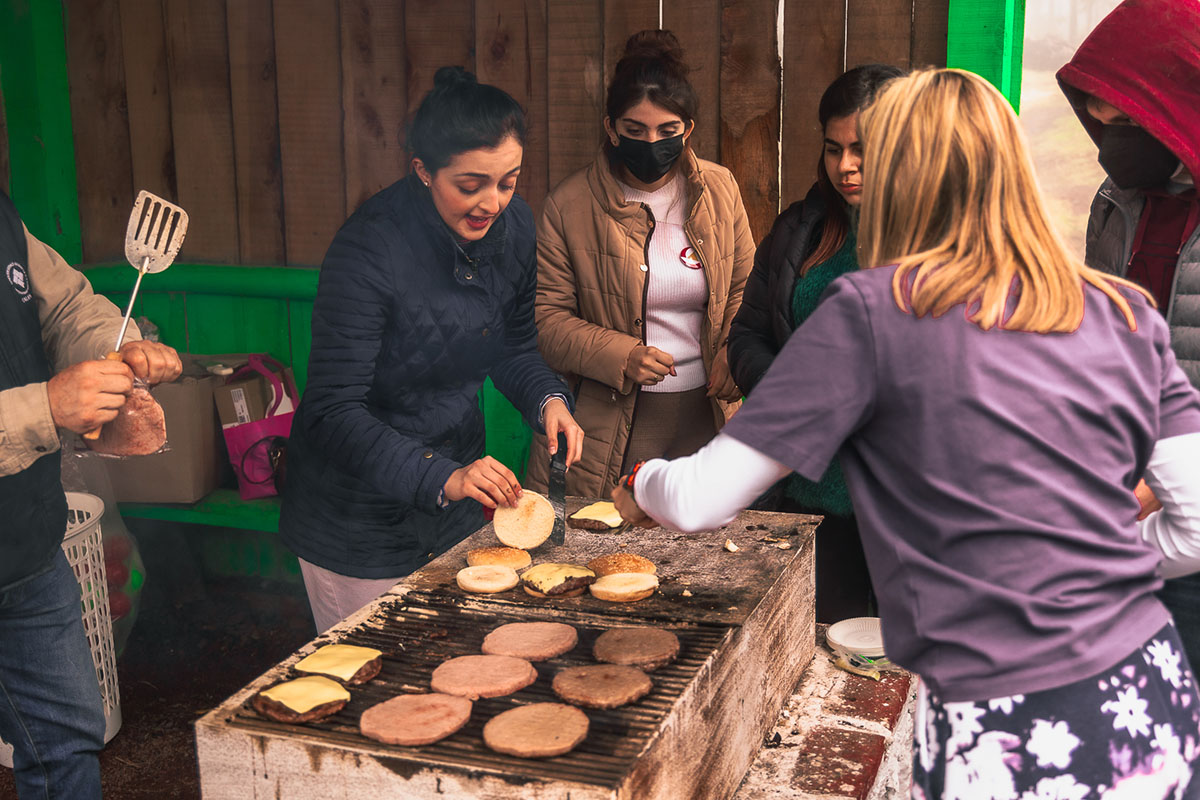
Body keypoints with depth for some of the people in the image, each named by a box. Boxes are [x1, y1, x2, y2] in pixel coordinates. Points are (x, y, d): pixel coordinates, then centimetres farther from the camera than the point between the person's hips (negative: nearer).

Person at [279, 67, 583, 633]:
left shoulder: (512, 226, -7)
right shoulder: (369, 249, -27)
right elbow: (334, 412, -28)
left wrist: (548, 400, -14)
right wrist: (441, 477, -39)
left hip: (458, 482, 6)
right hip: (360, 515, -6)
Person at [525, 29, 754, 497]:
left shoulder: (720, 190, 4)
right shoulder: (570, 205, -5)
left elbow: (744, 287, 14)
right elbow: (547, 318, -5)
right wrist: (621, 356, -19)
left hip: (706, 410, 3)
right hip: (612, 420, -3)